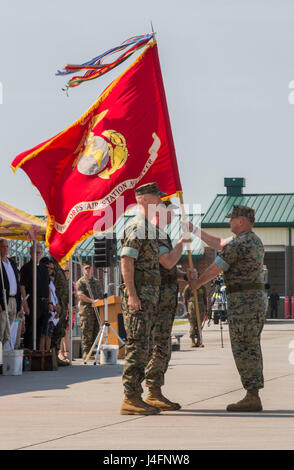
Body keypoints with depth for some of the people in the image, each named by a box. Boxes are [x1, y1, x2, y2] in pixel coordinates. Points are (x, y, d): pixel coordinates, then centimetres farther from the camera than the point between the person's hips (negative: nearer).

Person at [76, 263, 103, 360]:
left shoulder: (96, 281, 22)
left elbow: (101, 294, 26)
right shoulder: (81, 282, 1)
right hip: (86, 310, -6)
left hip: (97, 310, 6)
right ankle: (86, 352, -10)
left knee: (96, 331, 4)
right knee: (87, 332, -9)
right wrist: (92, 301, -20)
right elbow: (80, 295, -12)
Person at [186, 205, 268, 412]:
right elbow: (219, 243, 28)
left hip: (243, 301, -10)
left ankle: (252, 398, -10)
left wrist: (196, 283, 11)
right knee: (251, 349, 11)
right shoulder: (255, 241, 17)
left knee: (244, 349, -8)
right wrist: (194, 230, 31)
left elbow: (214, 270, -7)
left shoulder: (237, 245, -15)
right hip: (259, 298, 10)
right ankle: (253, 396, 12)